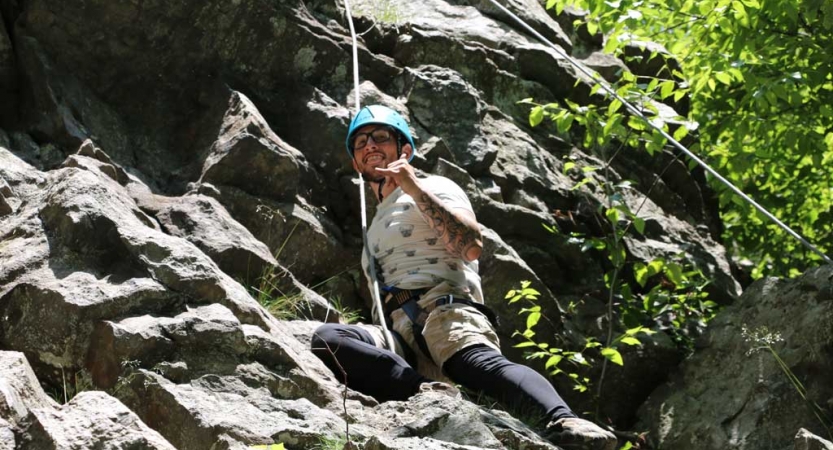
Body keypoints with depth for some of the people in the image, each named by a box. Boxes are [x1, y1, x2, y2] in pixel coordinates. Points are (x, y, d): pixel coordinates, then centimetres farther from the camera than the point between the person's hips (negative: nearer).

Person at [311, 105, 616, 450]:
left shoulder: (433, 187, 18)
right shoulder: (375, 229, 39)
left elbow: (471, 247, -3)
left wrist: (415, 188, -3)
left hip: (445, 308, -5)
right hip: (398, 336, 5)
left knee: (480, 363, -41)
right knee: (325, 339, -28)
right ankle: (429, 393, -41)